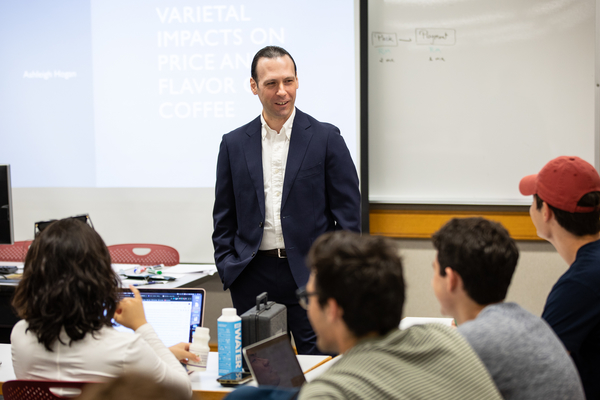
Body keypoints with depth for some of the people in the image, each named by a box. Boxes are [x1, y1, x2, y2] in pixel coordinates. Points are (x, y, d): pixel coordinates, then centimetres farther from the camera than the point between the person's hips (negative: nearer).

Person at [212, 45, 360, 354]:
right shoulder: (234, 144, 9)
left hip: (310, 273, -2)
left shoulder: (326, 138, 2)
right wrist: (228, 270, 2)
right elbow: (224, 219, 13)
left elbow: (348, 213, 1)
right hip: (253, 277, 2)